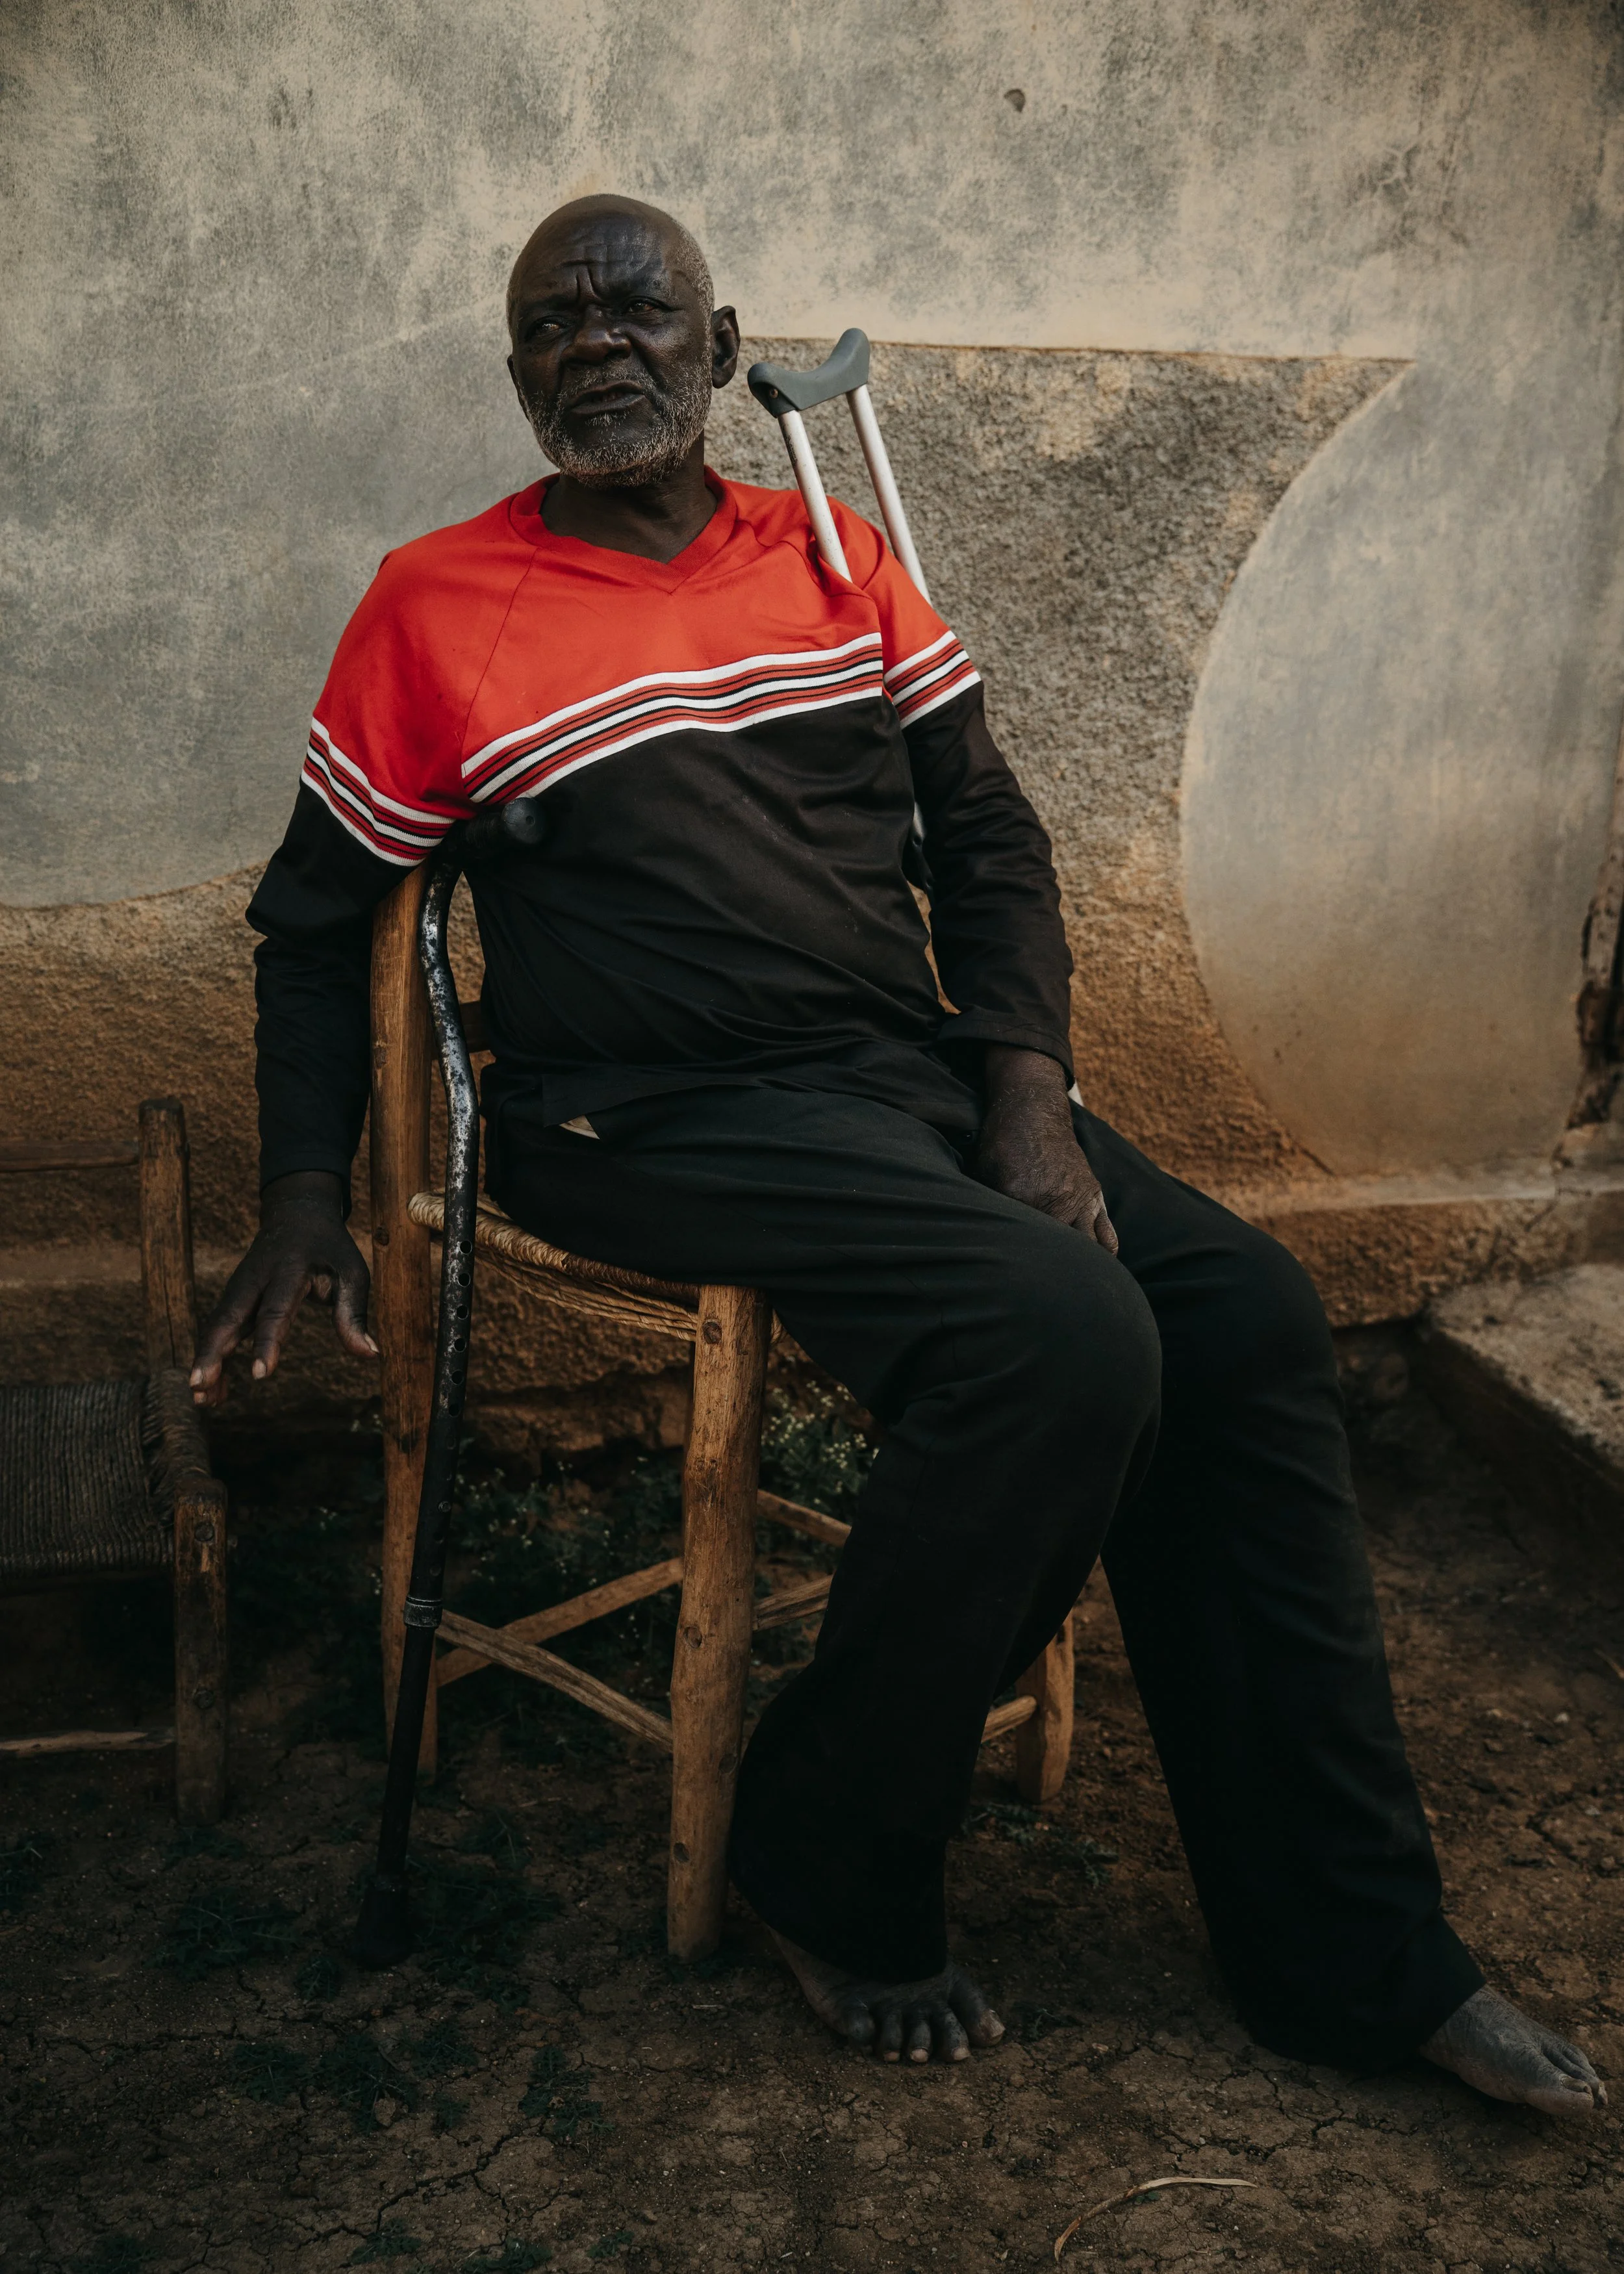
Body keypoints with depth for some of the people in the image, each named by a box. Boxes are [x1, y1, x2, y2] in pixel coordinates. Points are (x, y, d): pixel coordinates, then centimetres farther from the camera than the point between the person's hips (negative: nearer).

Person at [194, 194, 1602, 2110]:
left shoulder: (835, 561, 14)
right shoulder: (438, 609, 4)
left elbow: (989, 835, 12)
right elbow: (311, 921, 10)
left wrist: (1028, 1096, -3)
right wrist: (305, 1202, -1)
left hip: (914, 1070, 5)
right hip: (658, 1119, -5)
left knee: (1246, 1314, -14)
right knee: (1064, 1341, -29)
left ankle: (1350, 1958, 0)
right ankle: (830, 1871, -6)